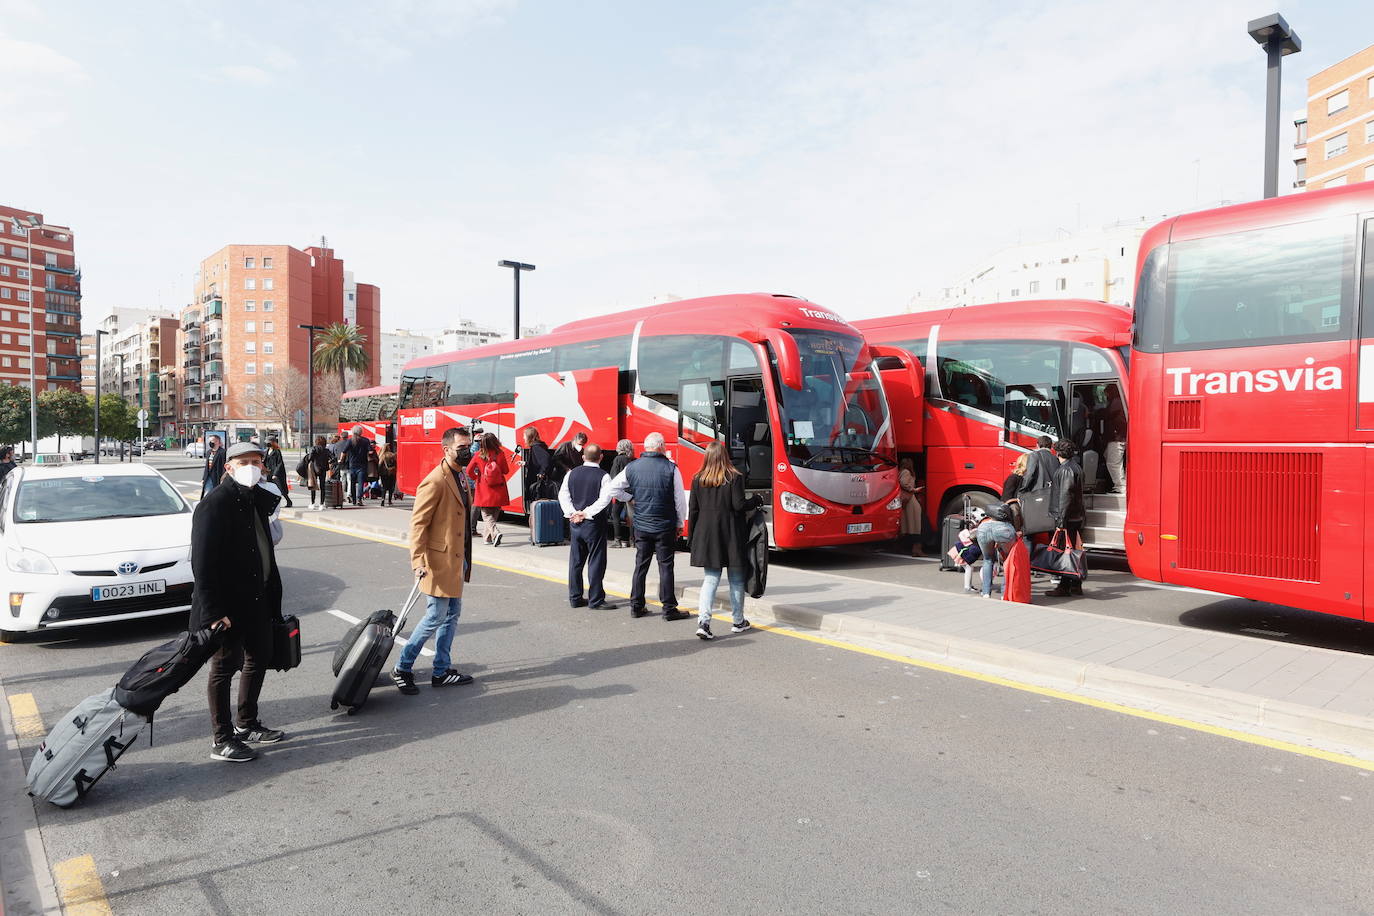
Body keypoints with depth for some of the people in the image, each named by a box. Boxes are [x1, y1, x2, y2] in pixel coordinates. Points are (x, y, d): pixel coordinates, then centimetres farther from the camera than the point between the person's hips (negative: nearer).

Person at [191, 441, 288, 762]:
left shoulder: (258, 500, 9)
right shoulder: (214, 504, -17)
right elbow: (202, 563, -21)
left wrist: (272, 596, 16)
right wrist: (213, 612, -25)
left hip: (257, 599, 9)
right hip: (226, 604, -9)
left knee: (259, 659, 18)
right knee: (224, 667, 3)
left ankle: (246, 723, 35)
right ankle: (221, 739, 17)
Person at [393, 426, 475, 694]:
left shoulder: (462, 477, 11)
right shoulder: (434, 482, -18)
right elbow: (418, 523, -19)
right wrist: (418, 561, -26)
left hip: (457, 558, 9)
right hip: (439, 560, -9)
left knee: (452, 614, 14)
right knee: (436, 617, -3)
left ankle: (441, 671, 25)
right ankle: (402, 669, 12)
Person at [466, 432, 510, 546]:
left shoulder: (479, 455, -6)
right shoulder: (499, 454, -6)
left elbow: (469, 470, -2)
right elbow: (506, 471, 0)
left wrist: (476, 478, 15)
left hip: (484, 491, -1)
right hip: (498, 491, 1)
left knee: (487, 515, 5)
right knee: (494, 514, 16)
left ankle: (495, 533, -19)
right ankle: (488, 537, 23)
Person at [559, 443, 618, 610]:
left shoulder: (572, 473, 4)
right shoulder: (603, 476, -10)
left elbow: (563, 495, 0)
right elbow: (604, 499, -20)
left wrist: (572, 513, -6)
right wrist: (586, 513, -15)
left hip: (575, 523, 5)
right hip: (594, 524, -5)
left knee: (575, 561, 13)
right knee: (596, 563, 1)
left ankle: (575, 598, 19)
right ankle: (596, 600, 4)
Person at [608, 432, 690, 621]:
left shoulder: (632, 467, -1)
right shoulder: (670, 468, -11)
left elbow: (613, 490, 5)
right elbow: (680, 500, -7)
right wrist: (679, 524, 4)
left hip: (641, 526, 3)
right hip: (665, 526, -3)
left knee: (640, 566, 13)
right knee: (665, 566, 4)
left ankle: (636, 606, 18)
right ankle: (669, 609, 8)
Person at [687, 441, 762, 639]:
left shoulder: (698, 480, 3)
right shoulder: (735, 477, -7)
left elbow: (693, 511, 4)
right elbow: (739, 505, -13)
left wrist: (691, 539, 10)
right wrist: (756, 501, 6)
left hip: (706, 535, 3)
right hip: (732, 535, -3)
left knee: (710, 579, 5)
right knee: (736, 580, 12)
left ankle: (703, 621, -10)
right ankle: (737, 621, 22)